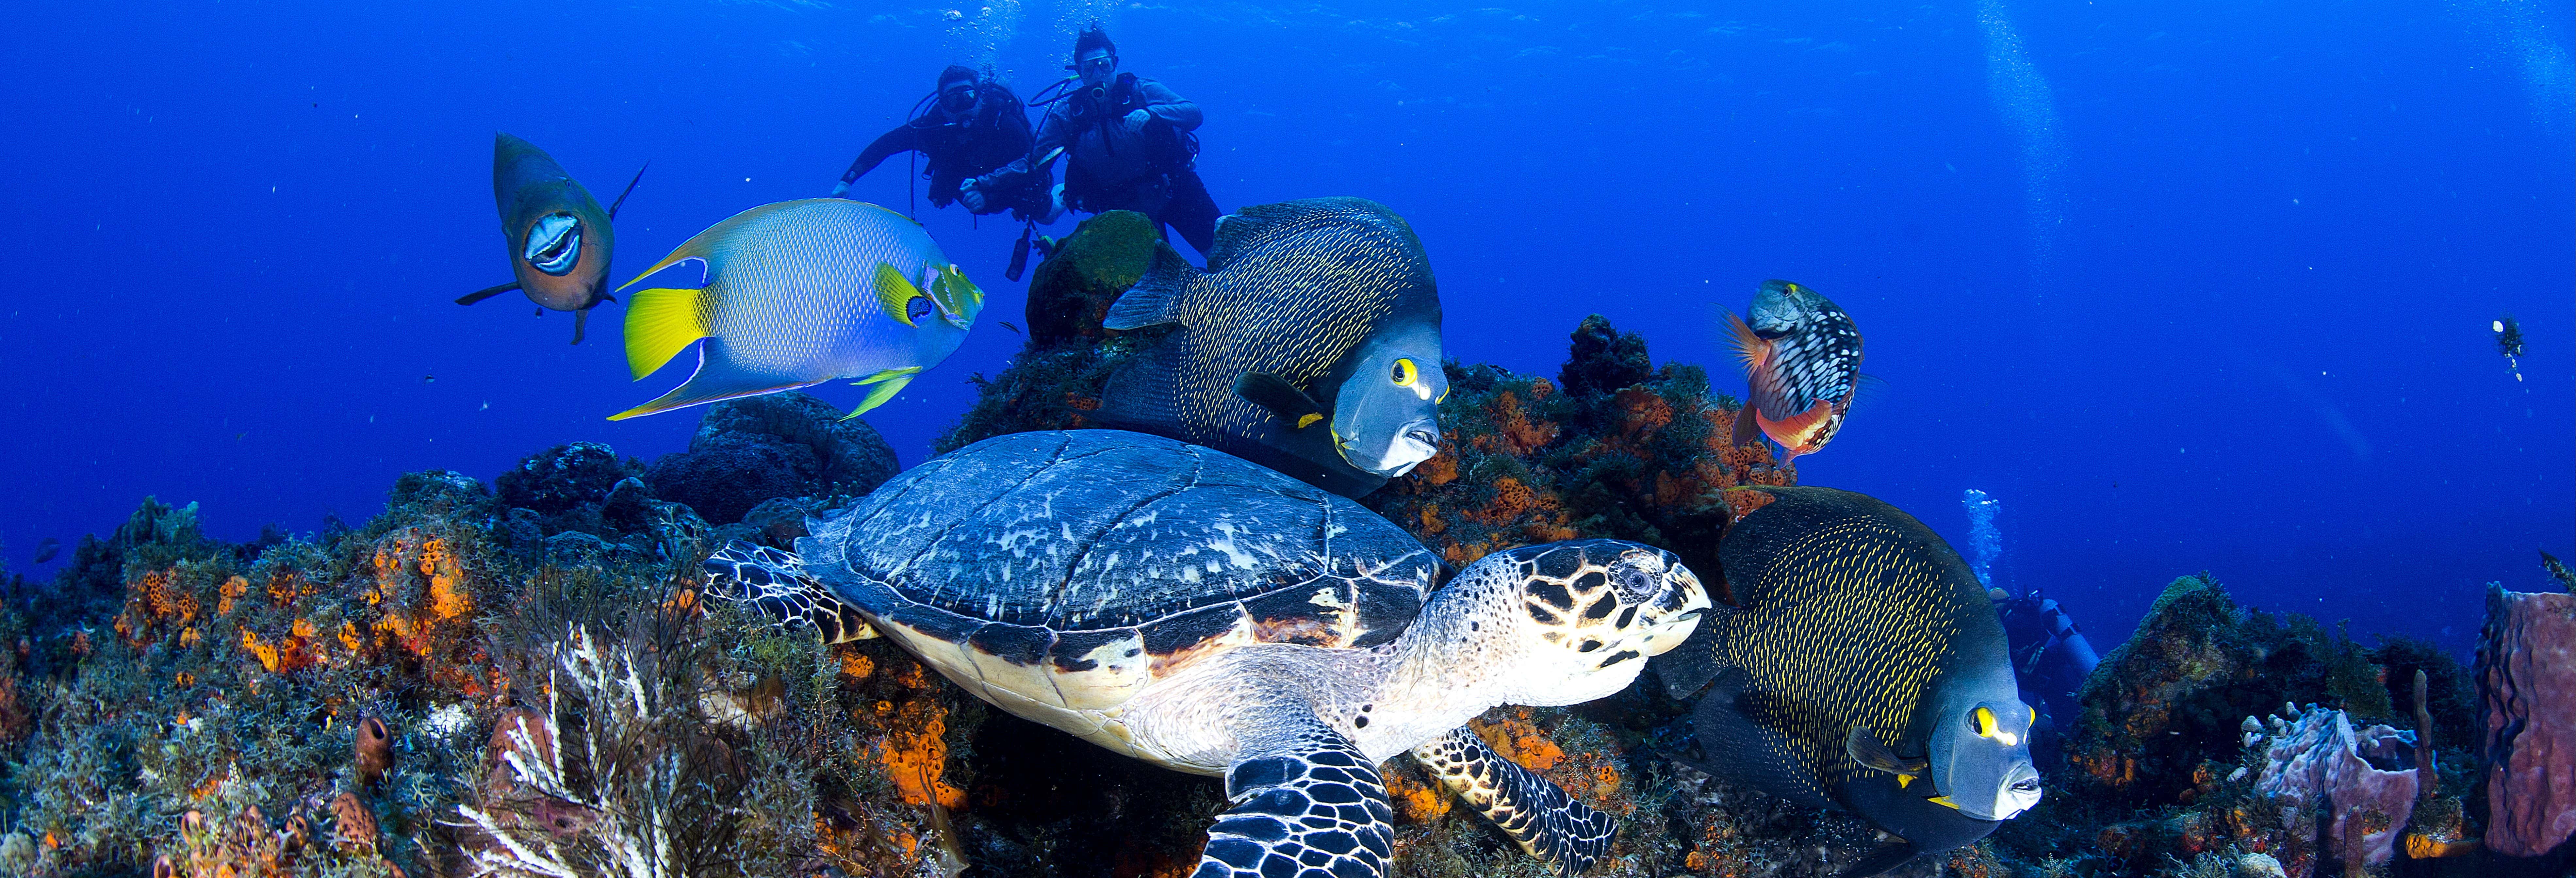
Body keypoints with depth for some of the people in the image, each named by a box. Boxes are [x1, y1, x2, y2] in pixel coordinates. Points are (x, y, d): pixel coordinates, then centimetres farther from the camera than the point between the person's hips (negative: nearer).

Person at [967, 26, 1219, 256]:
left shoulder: (1141, 91, -6)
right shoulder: (1067, 114, -3)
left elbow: (1193, 114, -18)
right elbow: (1032, 164, -5)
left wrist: (1150, 112, -37)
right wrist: (984, 185, -19)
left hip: (1174, 187, -1)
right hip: (1123, 208, 1)